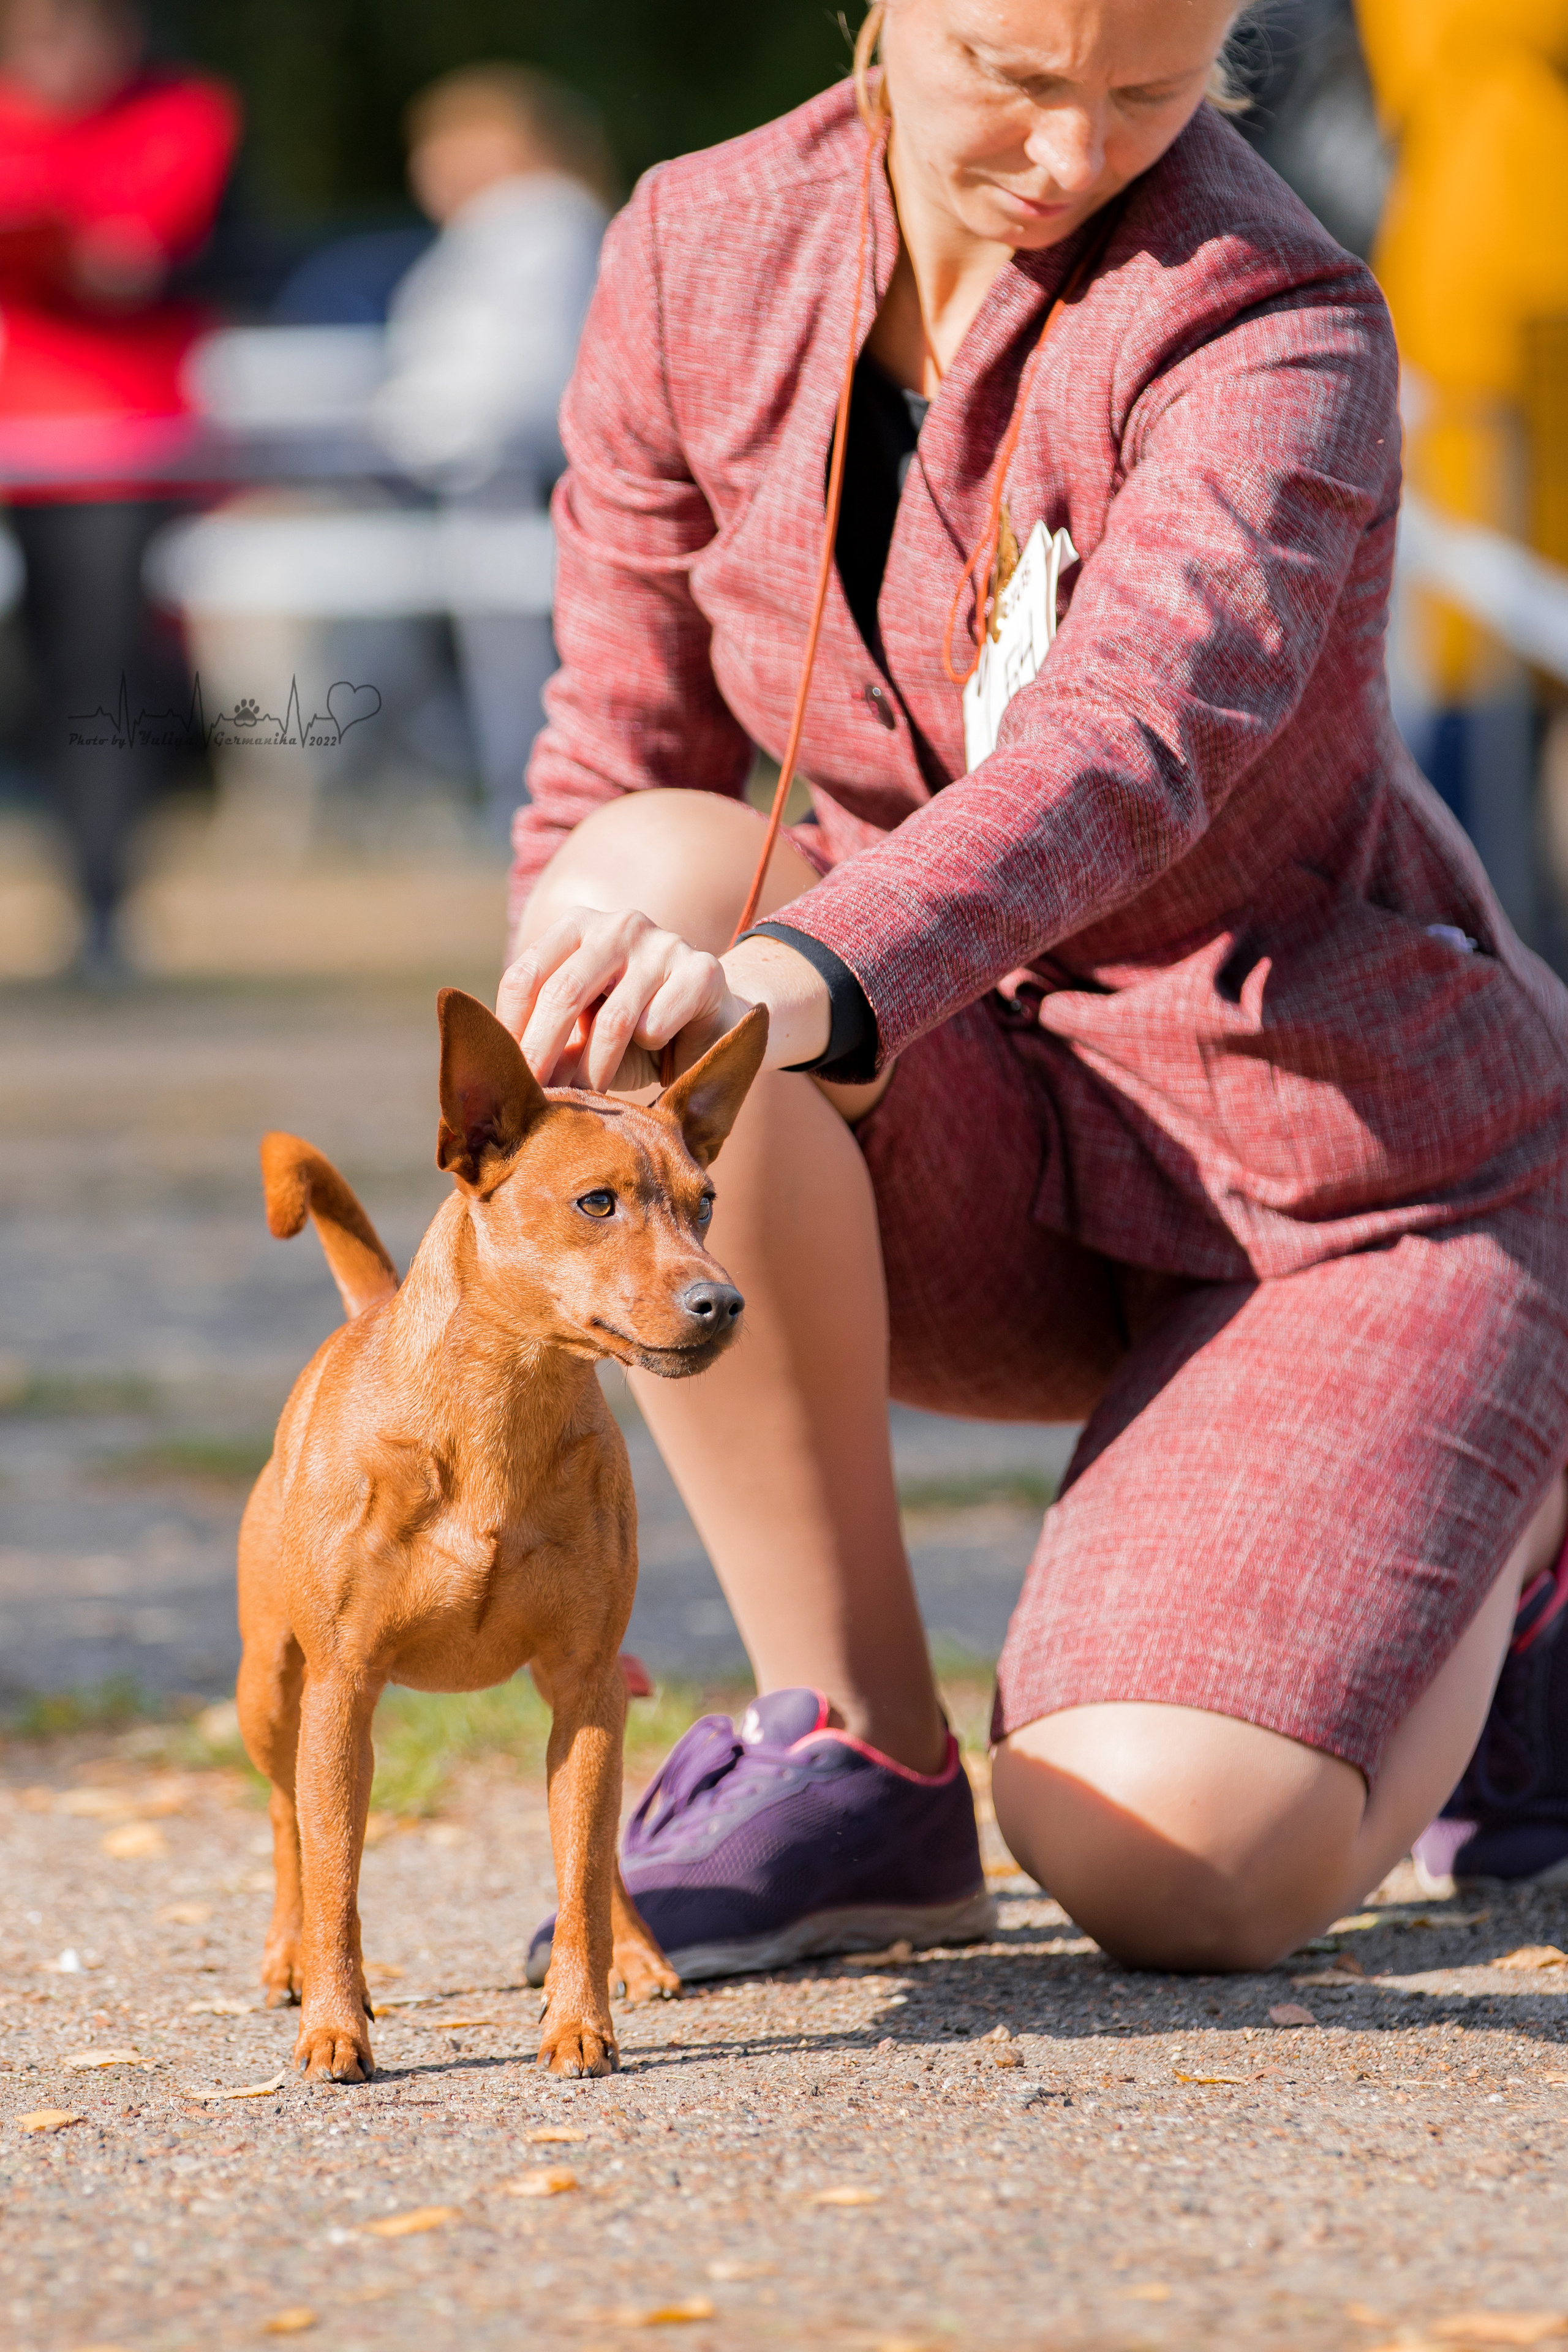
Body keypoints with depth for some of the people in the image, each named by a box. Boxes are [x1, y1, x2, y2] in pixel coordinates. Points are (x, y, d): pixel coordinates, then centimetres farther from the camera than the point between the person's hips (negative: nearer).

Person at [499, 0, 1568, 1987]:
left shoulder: (1278, 332, -22)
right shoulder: (699, 262, -6)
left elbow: (1135, 738, -41)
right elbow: (614, 772, 3)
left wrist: (801, 991, -59)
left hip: (1365, 1169, -5)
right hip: (1010, 1151, 5)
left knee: (1160, 1874, -24)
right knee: (645, 891, -28)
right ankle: (858, 1750, -15)